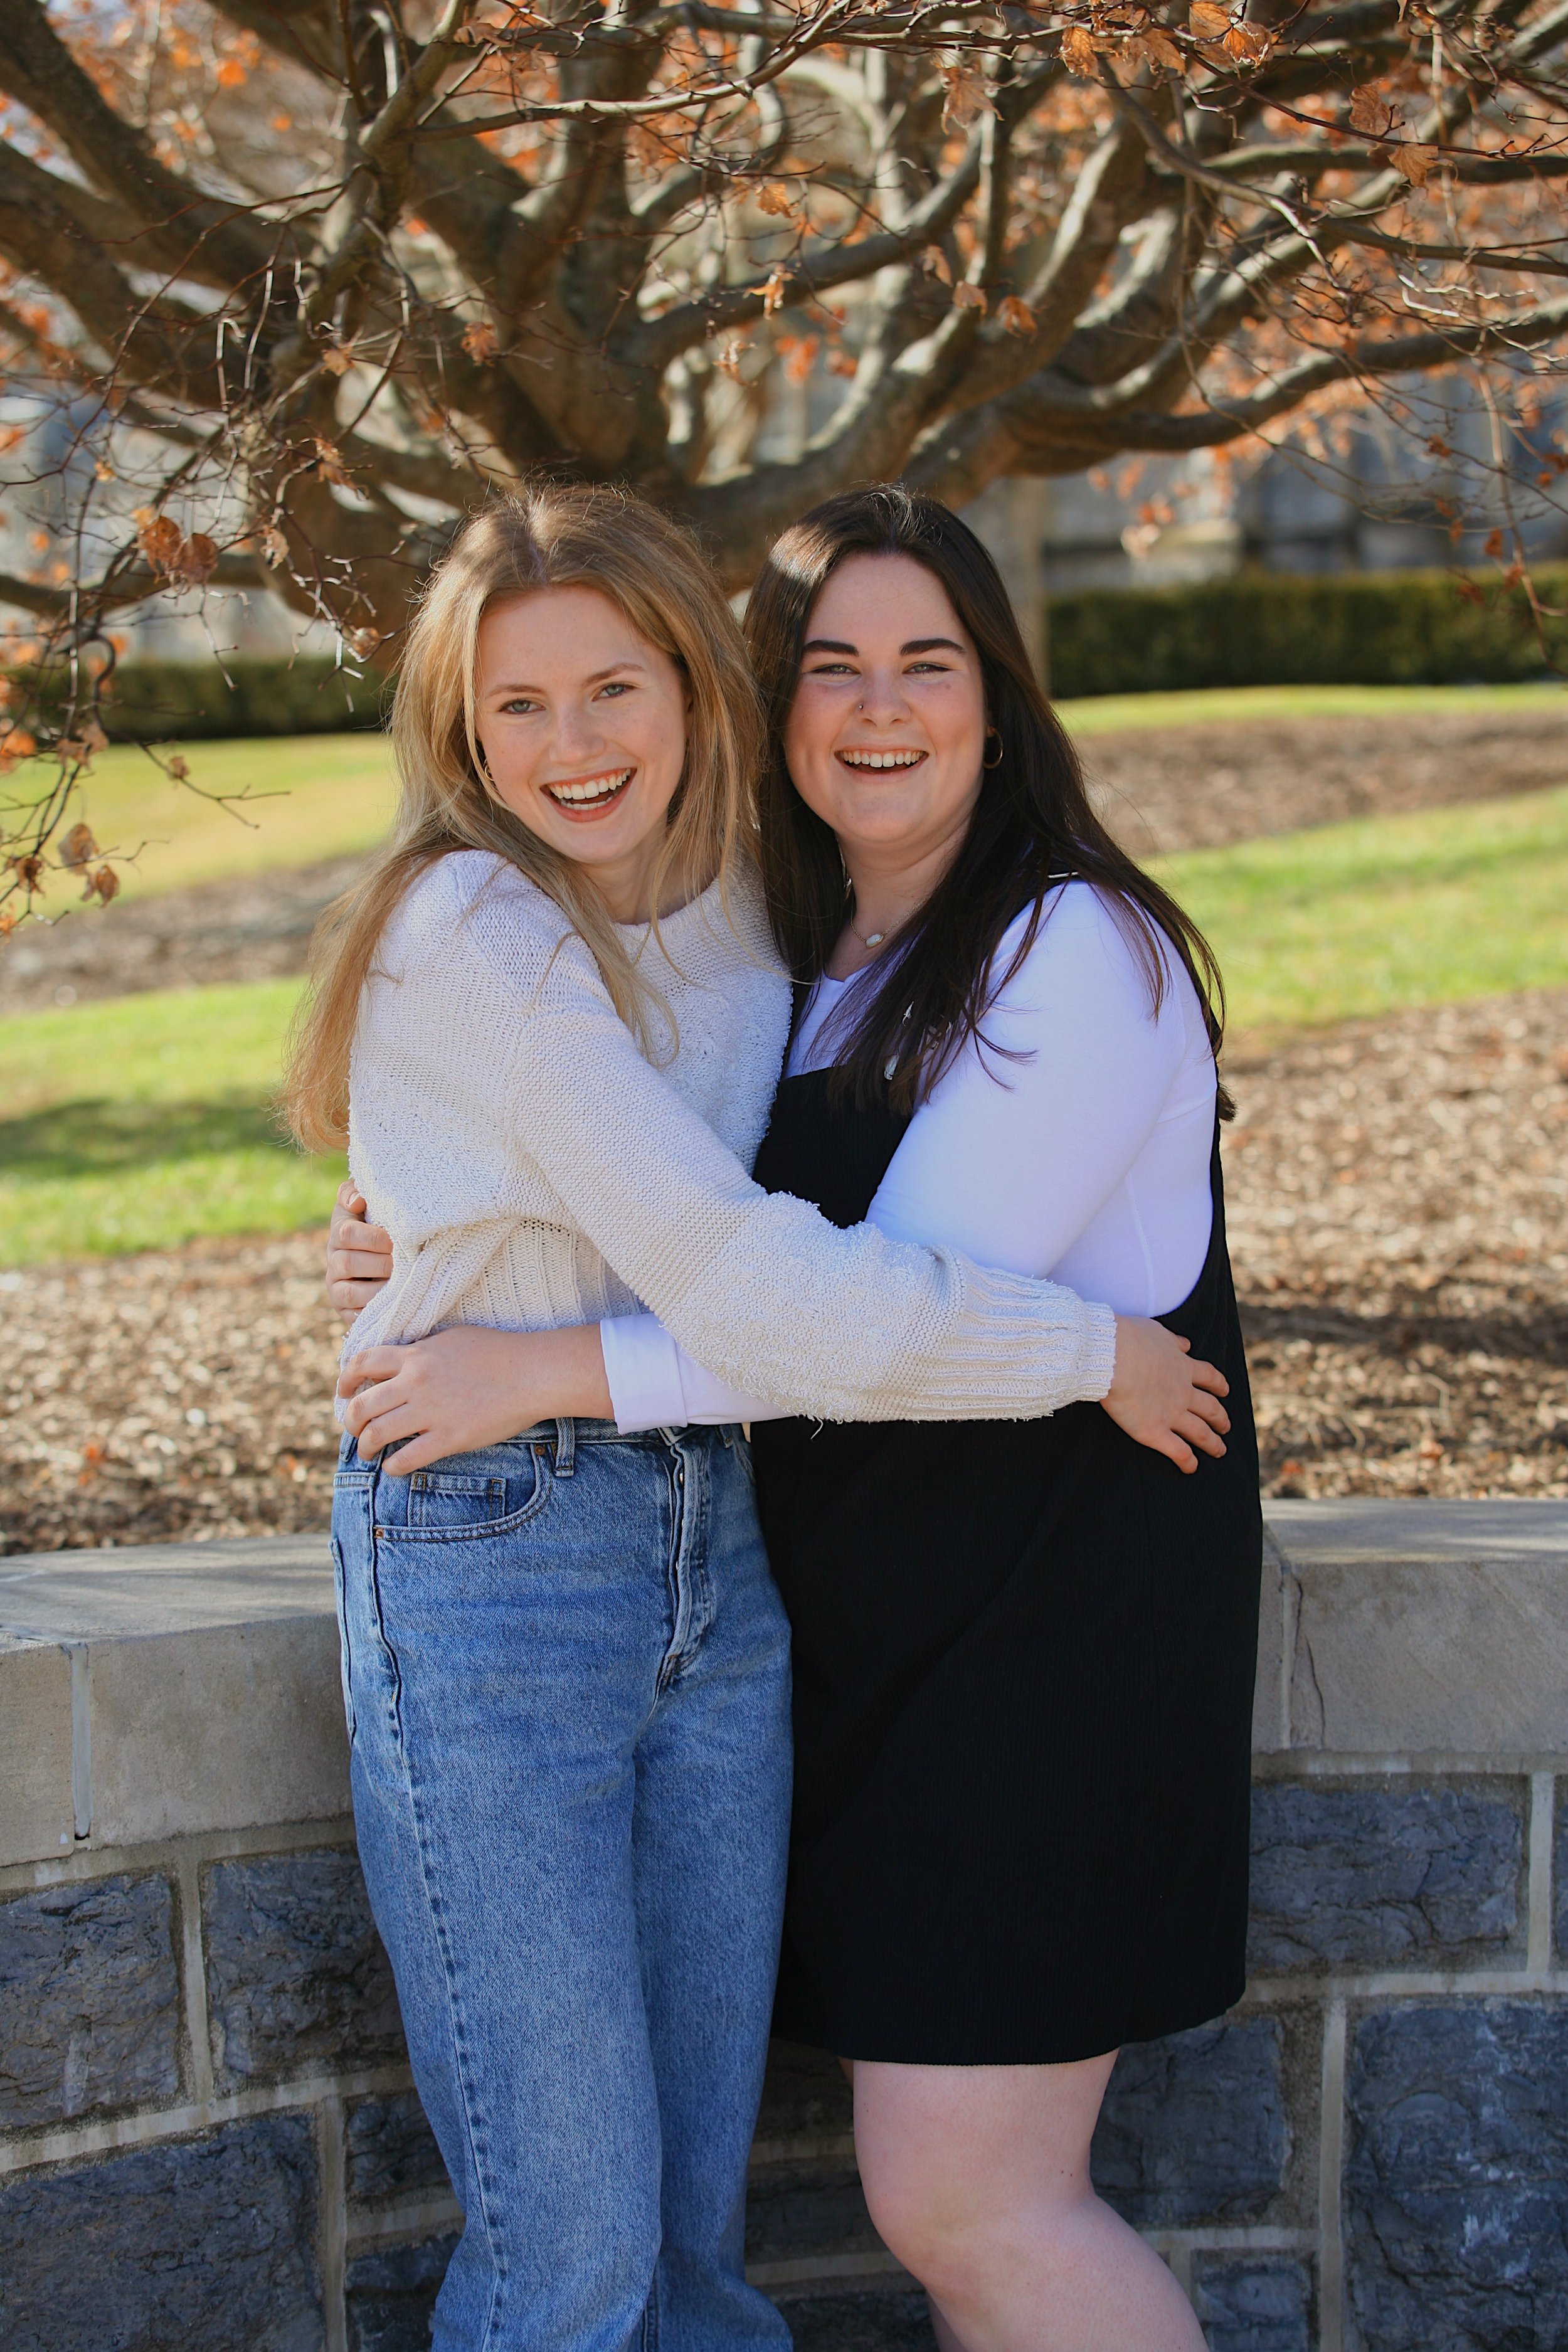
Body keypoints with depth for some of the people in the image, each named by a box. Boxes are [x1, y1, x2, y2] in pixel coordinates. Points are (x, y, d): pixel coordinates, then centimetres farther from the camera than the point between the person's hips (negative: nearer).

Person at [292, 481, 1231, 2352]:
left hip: (719, 1557, 7)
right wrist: (1085, 1351, -12)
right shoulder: (471, 937, -16)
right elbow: (745, 1286, -21)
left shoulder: (735, 903, 7)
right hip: (489, 1567, -7)